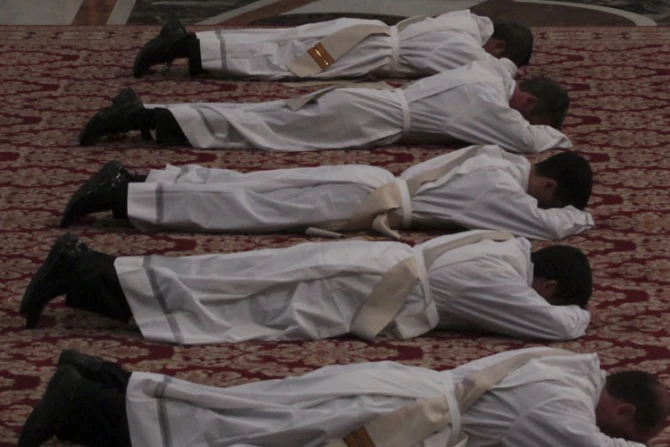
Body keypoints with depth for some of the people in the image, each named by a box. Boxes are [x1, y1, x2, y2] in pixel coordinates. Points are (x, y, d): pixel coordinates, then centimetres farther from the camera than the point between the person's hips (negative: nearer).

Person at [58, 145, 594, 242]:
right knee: (240, 208, -12)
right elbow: (550, 225, -18)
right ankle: (122, 195, -16)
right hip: (363, 200, -8)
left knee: (243, 190, 7)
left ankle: (132, 180, 5)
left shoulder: (503, 159, 14)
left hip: (369, 180, 8)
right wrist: (575, 217, 4)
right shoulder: (501, 188, -12)